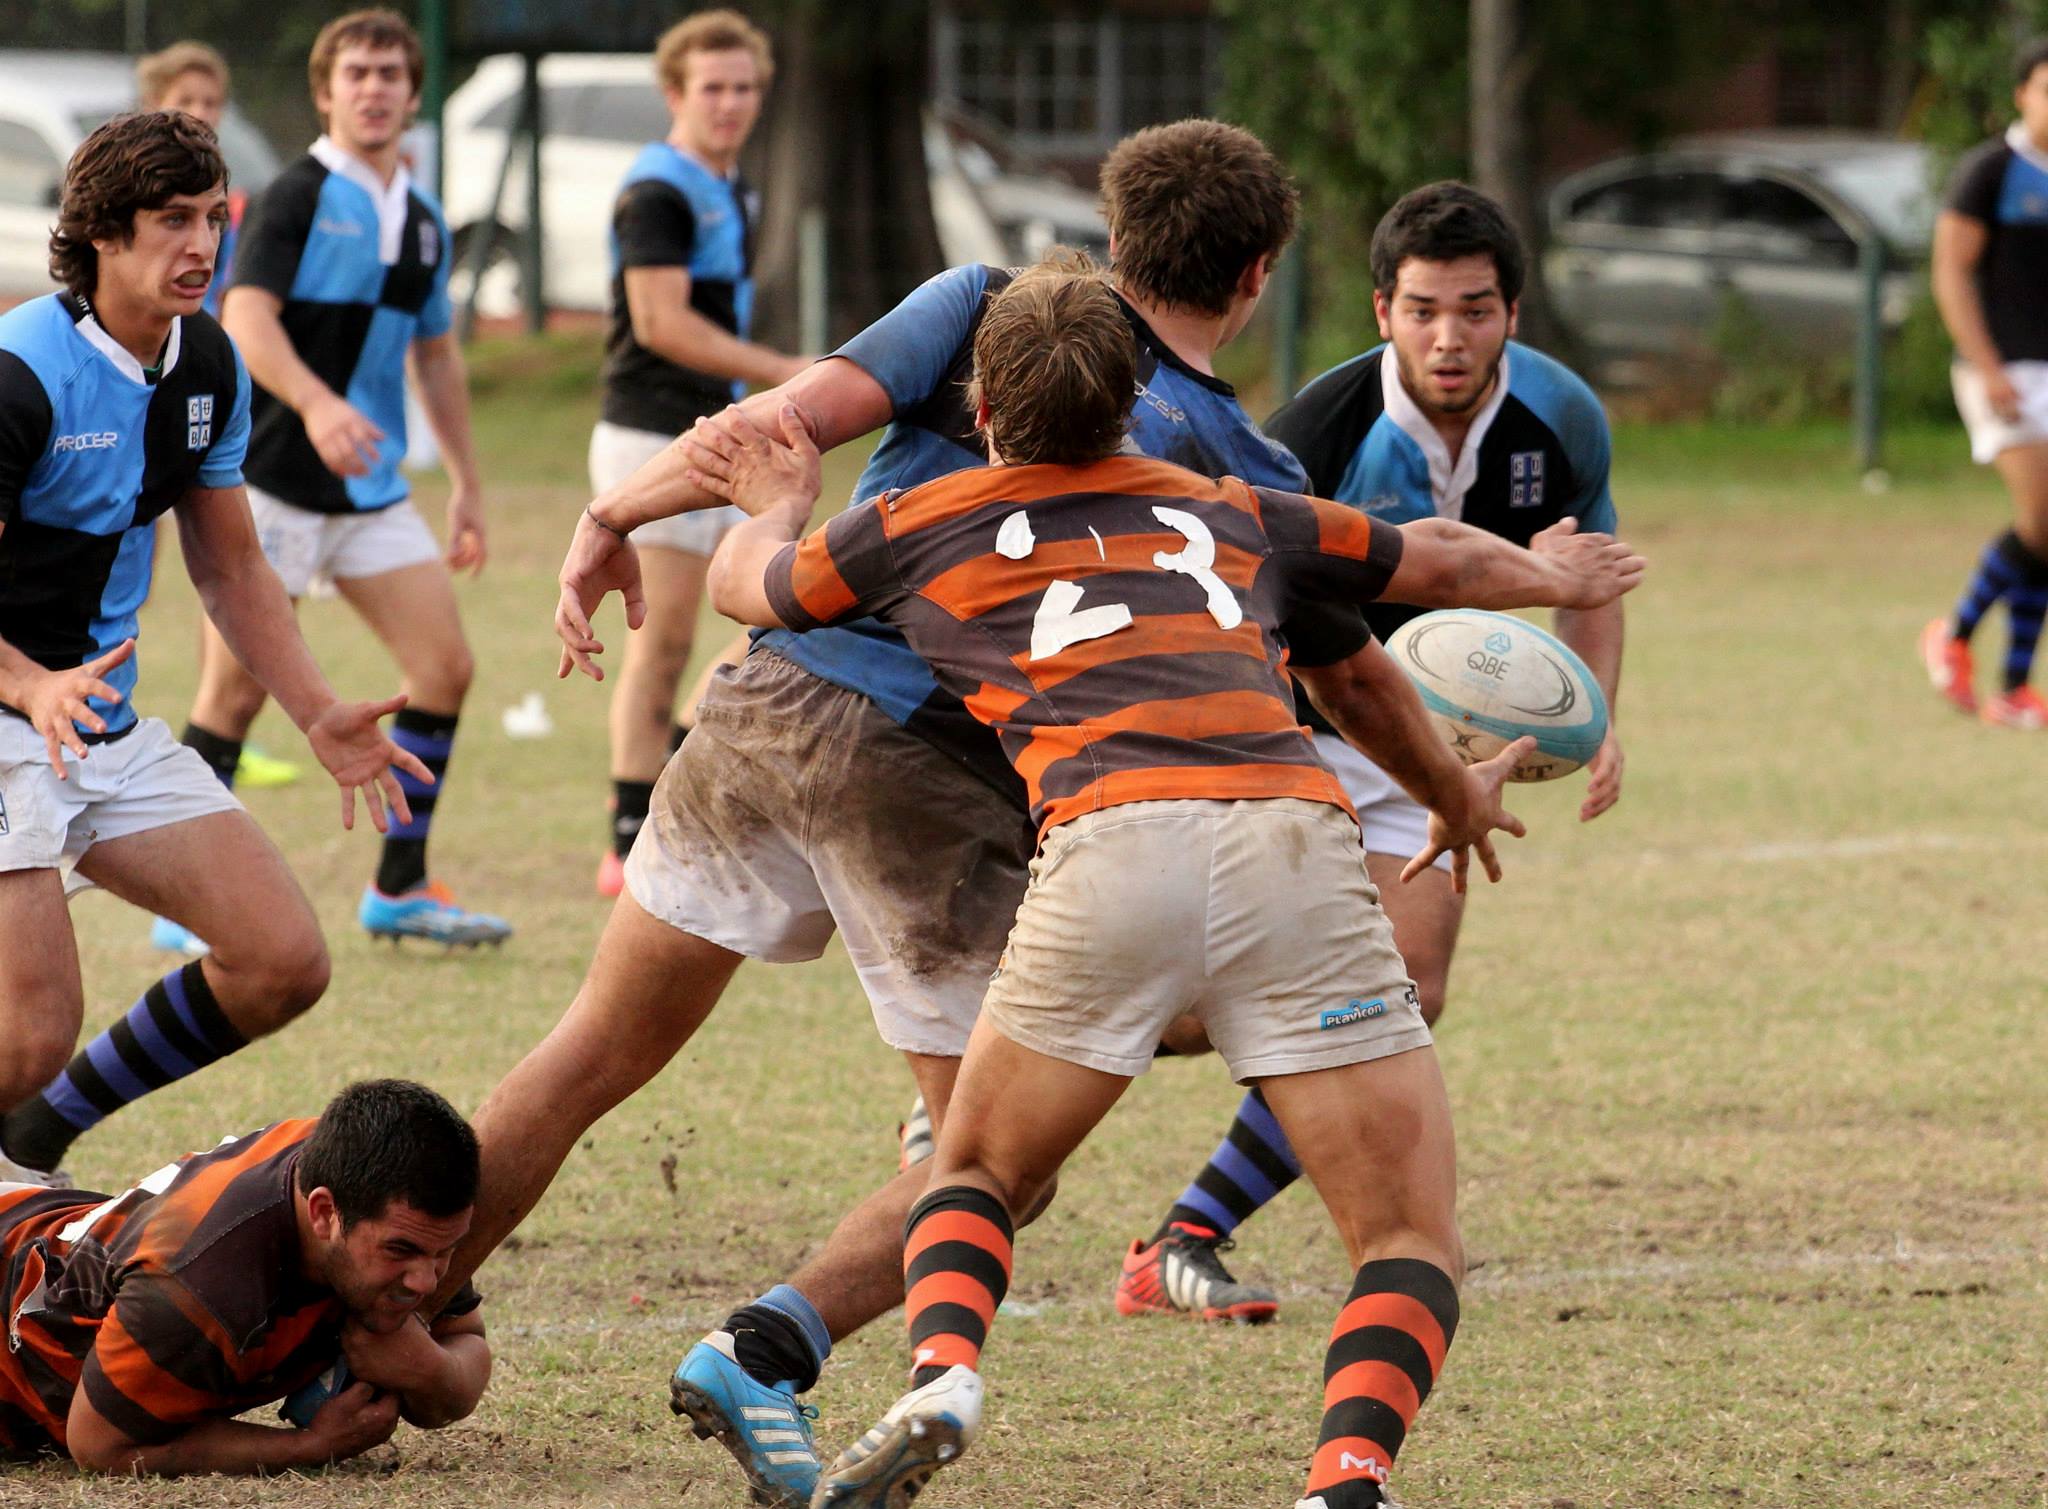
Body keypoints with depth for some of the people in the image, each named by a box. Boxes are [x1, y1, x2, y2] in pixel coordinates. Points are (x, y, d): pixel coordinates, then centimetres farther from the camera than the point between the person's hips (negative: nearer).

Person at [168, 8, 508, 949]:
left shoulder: (422, 220, 14)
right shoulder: (297, 198, -8)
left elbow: (436, 357, 24)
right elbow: (246, 321, -21)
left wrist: (467, 485, 23)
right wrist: (316, 404, -37)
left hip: (372, 487, 7)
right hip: (271, 479, -7)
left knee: (443, 666, -1)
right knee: (235, 695, -5)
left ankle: (400, 889, 8)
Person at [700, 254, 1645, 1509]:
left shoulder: (919, 526, 23)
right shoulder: (1225, 512, 30)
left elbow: (746, 583, 43)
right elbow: (1436, 564, 45)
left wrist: (779, 507, 65)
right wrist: (1562, 580, 65)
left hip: (1109, 842, -1)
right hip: (1293, 838, 1)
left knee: (977, 1173, 22)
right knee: (1413, 1244, 7)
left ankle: (941, 1382, -7)